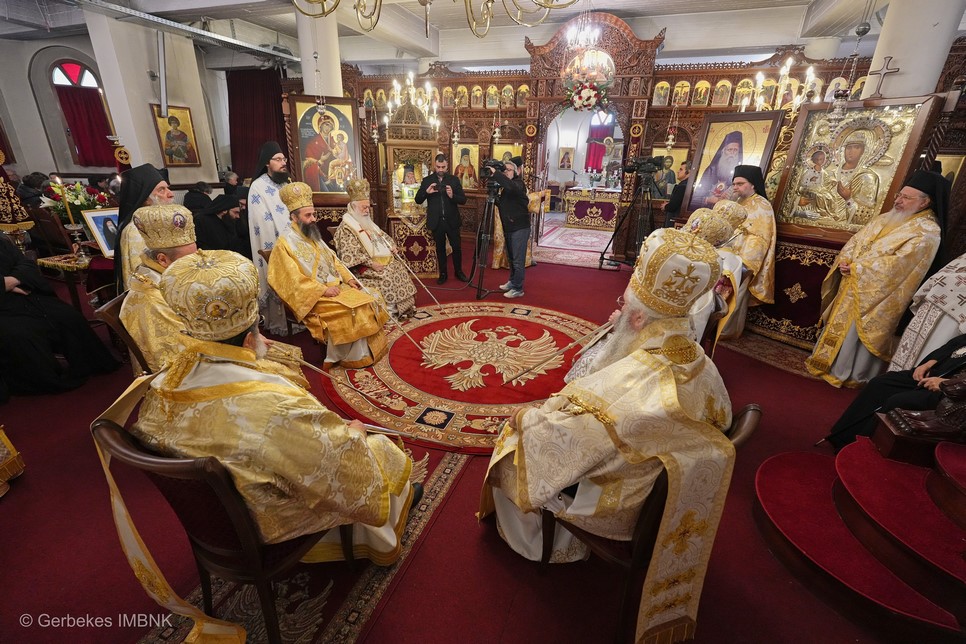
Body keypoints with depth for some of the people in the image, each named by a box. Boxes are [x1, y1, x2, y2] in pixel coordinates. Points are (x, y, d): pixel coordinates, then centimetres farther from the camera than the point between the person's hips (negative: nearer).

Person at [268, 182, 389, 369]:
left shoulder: (313, 235, 16)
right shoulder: (285, 243, -11)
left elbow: (333, 260, 19)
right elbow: (295, 280, -17)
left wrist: (348, 278, 3)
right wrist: (323, 290, -22)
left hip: (335, 286, 8)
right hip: (313, 296, -8)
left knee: (367, 302, -9)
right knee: (349, 311, -26)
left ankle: (371, 348, -3)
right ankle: (354, 356, -10)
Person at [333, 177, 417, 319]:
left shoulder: (367, 223, 17)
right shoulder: (346, 228, -12)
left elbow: (381, 235, 29)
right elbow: (350, 256, -21)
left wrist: (391, 245, 7)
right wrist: (371, 263, -24)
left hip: (381, 259, 9)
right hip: (364, 267, -9)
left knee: (399, 268, -5)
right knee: (386, 275, -26)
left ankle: (402, 306, -2)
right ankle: (390, 310, -16)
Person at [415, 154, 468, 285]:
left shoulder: (454, 180, 1)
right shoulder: (427, 180, 2)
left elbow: (463, 200, -3)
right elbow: (418, 200, 0)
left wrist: (452, 195, -22)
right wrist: (426, 192, -19)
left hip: (452, 221, 0)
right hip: (436, 221, 0)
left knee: (457, 247, 7)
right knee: (440, 249, 11)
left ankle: (458, 272, 25)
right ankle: (443, 274, 23)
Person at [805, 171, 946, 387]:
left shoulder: (927, 231, -12)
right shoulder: (887, 218, 10)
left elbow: (898, 263, -21)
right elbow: (857, 240, 8)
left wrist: (856, 268, -21)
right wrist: (845, 261, -10)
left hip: (875, 294, -7)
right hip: (853, 284, 7)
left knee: (858, 333, 0)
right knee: (839, 324, 14)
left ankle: (846, 374, 14)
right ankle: (828, 361, 27)